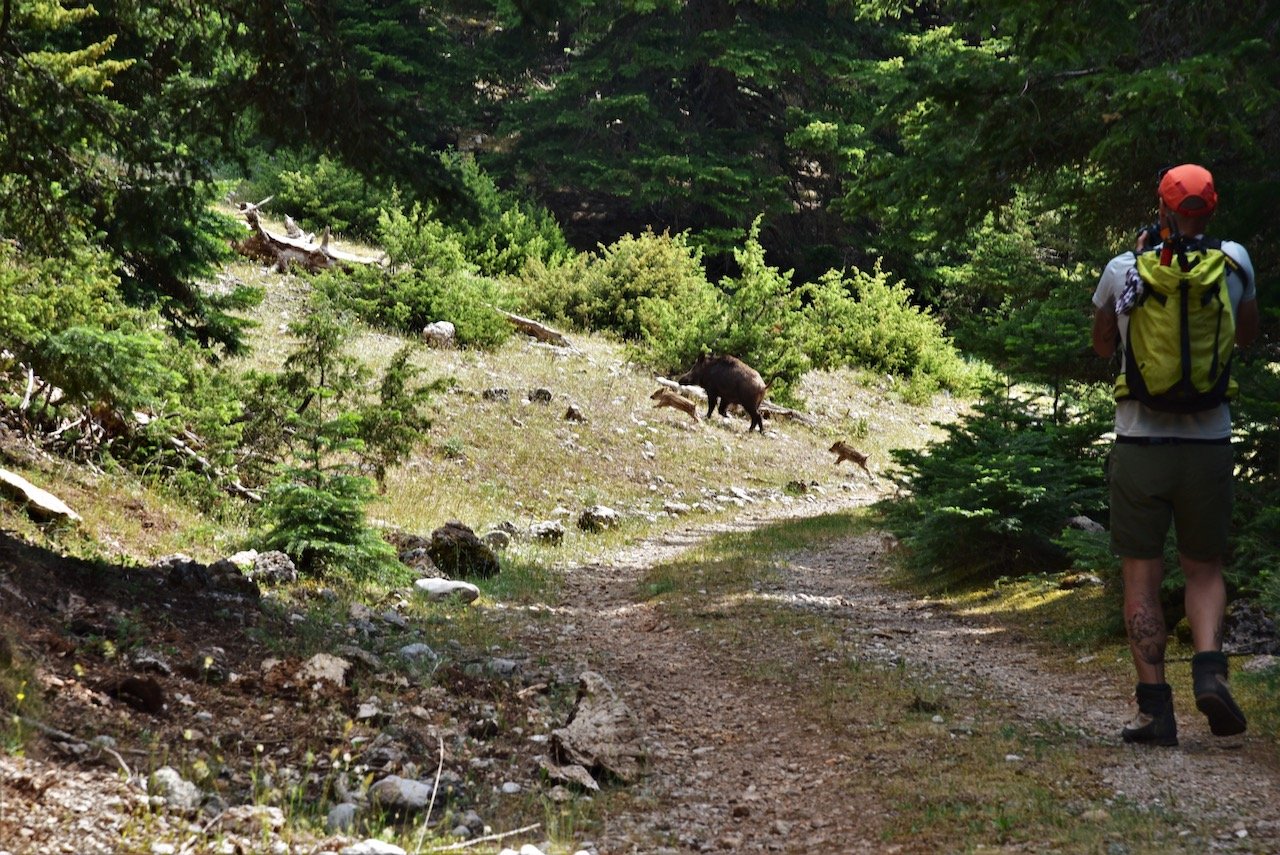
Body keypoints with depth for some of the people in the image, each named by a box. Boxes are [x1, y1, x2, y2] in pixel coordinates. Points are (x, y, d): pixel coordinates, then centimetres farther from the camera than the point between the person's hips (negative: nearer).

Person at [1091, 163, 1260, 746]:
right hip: (1207, 445, 1)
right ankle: (1209, 669, -7)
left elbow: (1102, 347, 17)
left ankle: (1155, 708, 1)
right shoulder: (1233, 263, 0)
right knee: (1204, 570, 16)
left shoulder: (1122, 270, -2)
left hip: (1139, 445, -1)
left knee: (1142, 582, 5)